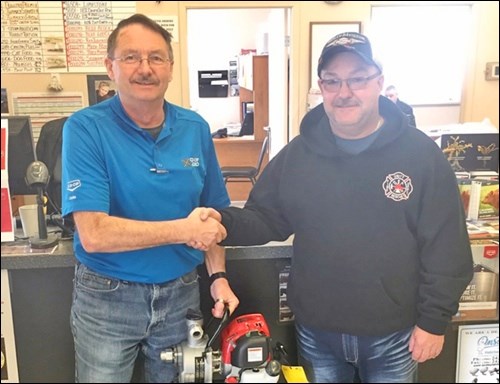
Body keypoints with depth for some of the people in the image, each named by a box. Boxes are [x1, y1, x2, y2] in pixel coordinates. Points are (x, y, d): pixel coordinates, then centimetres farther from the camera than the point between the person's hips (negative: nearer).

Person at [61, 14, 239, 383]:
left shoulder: (195, 128, -3)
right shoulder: (85, 129, -15)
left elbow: (211, 216, 6)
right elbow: (93, 234, -23)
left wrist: (218, 275, -5)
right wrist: (184, 229, -22)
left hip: (181, 293, 4)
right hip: (107, 297, -3)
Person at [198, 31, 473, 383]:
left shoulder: (421, 153, -9)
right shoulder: (297, 153, -2)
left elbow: (446, 248, -7)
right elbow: (265, 218, 1)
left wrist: (434, 320, -6)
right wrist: (224, 222, -19)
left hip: (393, 335, -1)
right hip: (315, 332, 2)